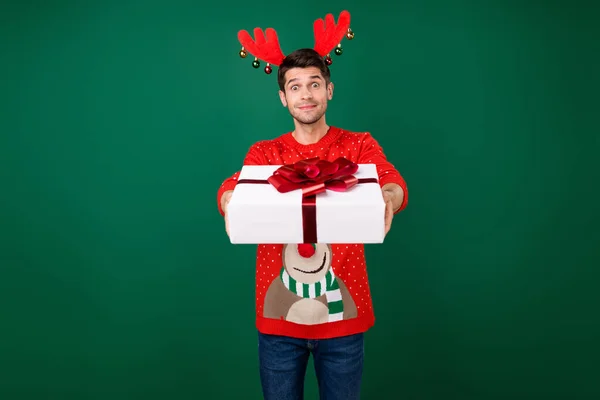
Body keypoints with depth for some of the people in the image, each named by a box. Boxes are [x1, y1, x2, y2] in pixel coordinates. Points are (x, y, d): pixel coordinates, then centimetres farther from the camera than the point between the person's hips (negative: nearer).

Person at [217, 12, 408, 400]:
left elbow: (393, 182, -18)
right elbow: (231, 187, -14)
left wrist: (388, 198, -42)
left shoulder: (360, 146, 0)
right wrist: (230, 202, -38)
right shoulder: (264, 153, 3)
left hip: (343, 315, 0)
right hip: (278, 315, 1)